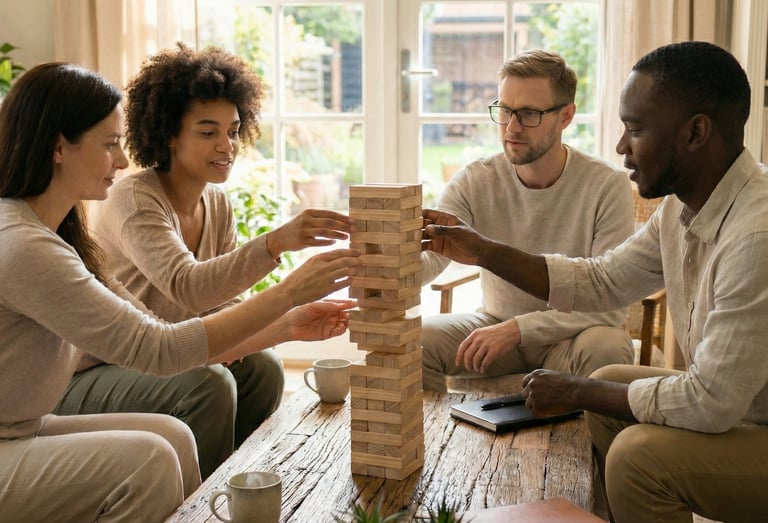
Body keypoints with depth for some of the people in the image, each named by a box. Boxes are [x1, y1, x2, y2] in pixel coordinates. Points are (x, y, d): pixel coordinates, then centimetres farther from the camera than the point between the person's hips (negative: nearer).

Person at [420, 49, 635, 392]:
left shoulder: (608, 187, -17)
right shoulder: (474, 182, -8)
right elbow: (428, 256, -22)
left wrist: (519, 329, -32)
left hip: (571, 333, -2)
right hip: (495, 322, 2)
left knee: (606, 348, -36)